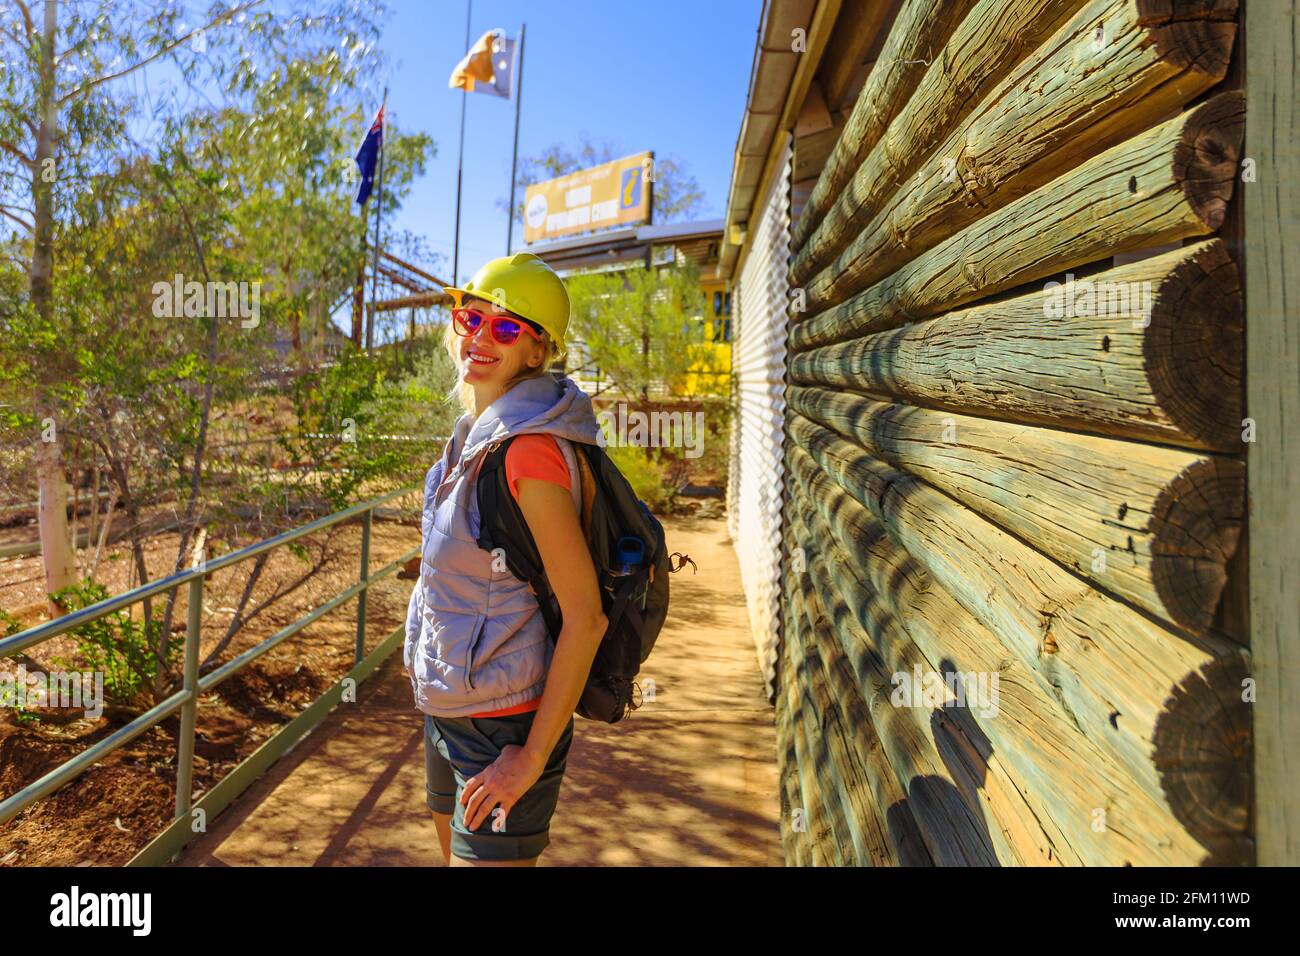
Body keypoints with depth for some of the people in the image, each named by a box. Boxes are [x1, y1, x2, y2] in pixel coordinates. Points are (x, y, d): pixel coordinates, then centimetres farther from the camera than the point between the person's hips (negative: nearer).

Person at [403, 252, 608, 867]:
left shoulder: (531, 448, -23)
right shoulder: (475, 435, 5)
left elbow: (585, 616, -23)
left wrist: (532, 756, -19)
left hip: (505, 726, -9)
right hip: (450, 715, 9)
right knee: (454, 851, 25)